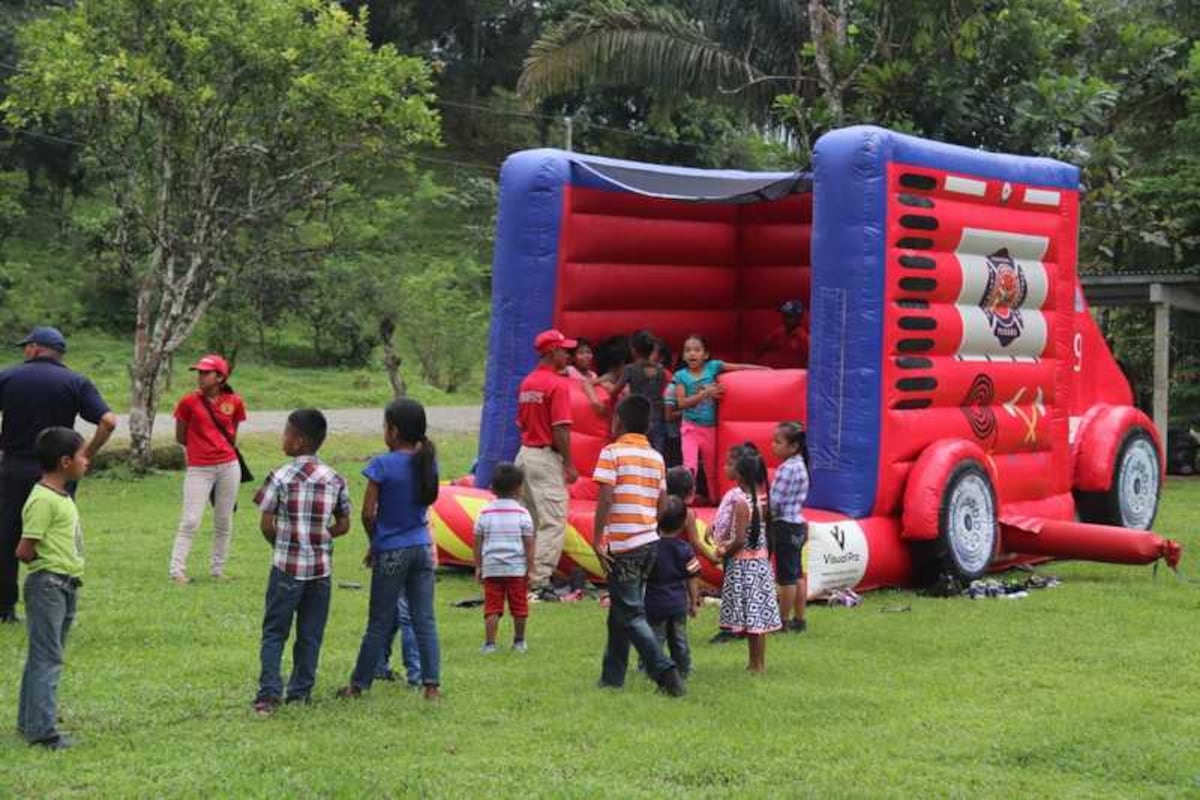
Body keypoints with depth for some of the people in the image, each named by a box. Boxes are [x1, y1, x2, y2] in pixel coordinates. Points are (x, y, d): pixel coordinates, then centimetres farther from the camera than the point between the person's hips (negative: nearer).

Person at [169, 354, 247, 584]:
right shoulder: (189, 402, -5)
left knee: (224, 521, 10)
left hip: (228, 466, 3)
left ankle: (218, 570, 20)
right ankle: (177, 570, 0)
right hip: (199, 468, -3)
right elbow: (180, 438, 4)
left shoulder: (233, 402, 1)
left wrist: (223, 449, 7)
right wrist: (202, 446, 6)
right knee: (190, 521, -5)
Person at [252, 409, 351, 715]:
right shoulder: (335, 480, 1)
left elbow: (266, 525, -7)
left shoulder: (281, 477, -9)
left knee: (274, 632, 4)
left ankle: (269, 692, -6)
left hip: (287, 567, -3)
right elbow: (343, 525, 7)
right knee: (310, 635, 12)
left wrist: (281, 545, 10)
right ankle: (300, 692, 16)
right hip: (321, 568, 3)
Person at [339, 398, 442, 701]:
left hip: (392, 552, -4)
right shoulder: (427, 462, 2)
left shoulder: (382, 465, -15)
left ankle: (358, 684, 15)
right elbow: (426, 502, 10)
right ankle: (432, 684, 5)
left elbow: (368, 513, -12)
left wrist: (375, 542, 4)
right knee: (425, 620, 7)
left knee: (380, 624, 4)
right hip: (422, 548, 4)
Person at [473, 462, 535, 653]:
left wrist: (478, 567, 11)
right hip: (517, 568, -1)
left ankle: (489, 643, -4)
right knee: (519, 607, 12)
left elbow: (478, 543, 3)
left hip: (491, 568, 1)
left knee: (492, 608, 2)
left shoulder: (485, 513, 2)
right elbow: (529, 545, -5)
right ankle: (519, 642, 22)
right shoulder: (522, 514, -3)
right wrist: (530, 569, 1)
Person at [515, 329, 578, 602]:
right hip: (547, 457, -9)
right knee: (553, 523, -7)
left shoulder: (527, 383, 12)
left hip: (525, 454, 9)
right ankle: (538, 583, -12)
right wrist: (569, 464, -13)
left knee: (527, 521, 15)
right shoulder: (558, 384, -14)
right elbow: (560, 429, -18)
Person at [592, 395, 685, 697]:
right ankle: (612, 677, 21)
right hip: (650, 542, 7)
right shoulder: (656, 457, 11)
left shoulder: (612, 452, -7)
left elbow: (605, 499, -14)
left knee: (631, 614, -3)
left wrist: (596, 540, -11)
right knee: (620, 609, 16)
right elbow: (662, 504, 12)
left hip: (623, 545, -7)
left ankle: (665, 672, -15)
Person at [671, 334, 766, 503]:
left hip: (710, 427, 2)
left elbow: (738, 367, 4)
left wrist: (765, 369, 3)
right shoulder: (681, 376, -4)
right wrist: (705, 393, -19)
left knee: (711, 468, 13)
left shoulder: (713, 367, -1)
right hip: (690, 427, -2)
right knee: (690, 465, -19)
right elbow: (681, 402, -12)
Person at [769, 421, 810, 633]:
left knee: (786, 577, -1)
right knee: (797, 574, 14)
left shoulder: (787, 469, -20)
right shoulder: (800, 466, 10)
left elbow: (774, 503, -22)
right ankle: (799, 620, 21)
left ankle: (783, 621, 6)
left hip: (785, 526, -10)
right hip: (797, 524, 10)